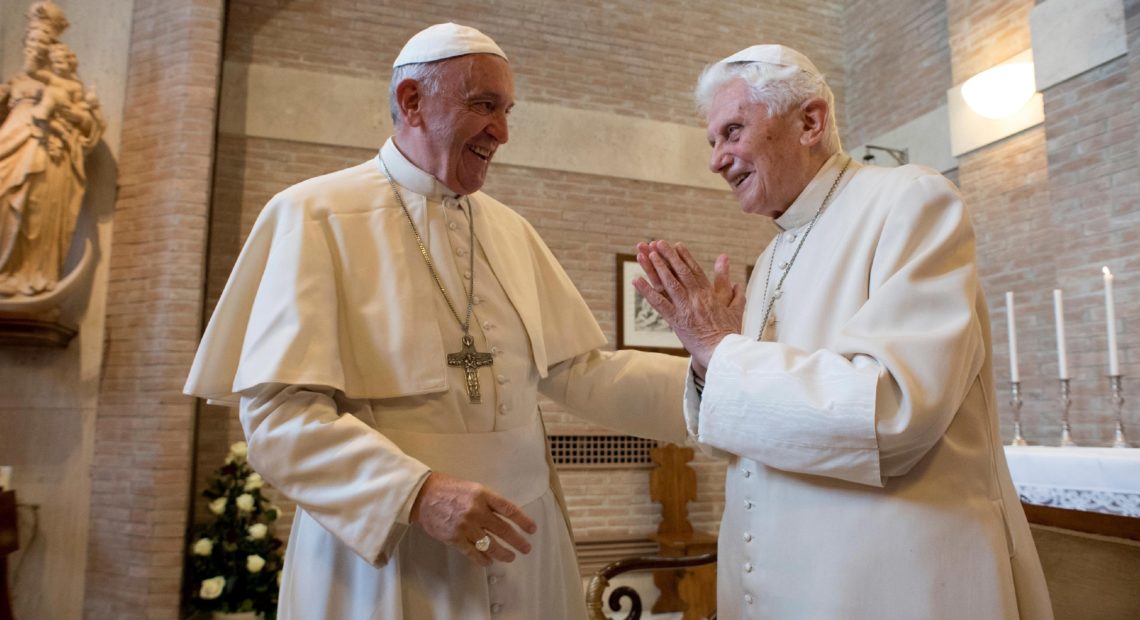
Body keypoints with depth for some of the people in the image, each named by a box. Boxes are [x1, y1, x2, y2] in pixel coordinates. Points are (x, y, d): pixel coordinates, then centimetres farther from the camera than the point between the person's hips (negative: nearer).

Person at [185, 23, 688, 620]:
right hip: (380, 556, -5)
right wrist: (416, 492, -27)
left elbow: (577, 371, 5)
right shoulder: (315, 215, -8)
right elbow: (279, 414, -15)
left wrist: (704, 377, -7)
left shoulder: (510, 229, 8)